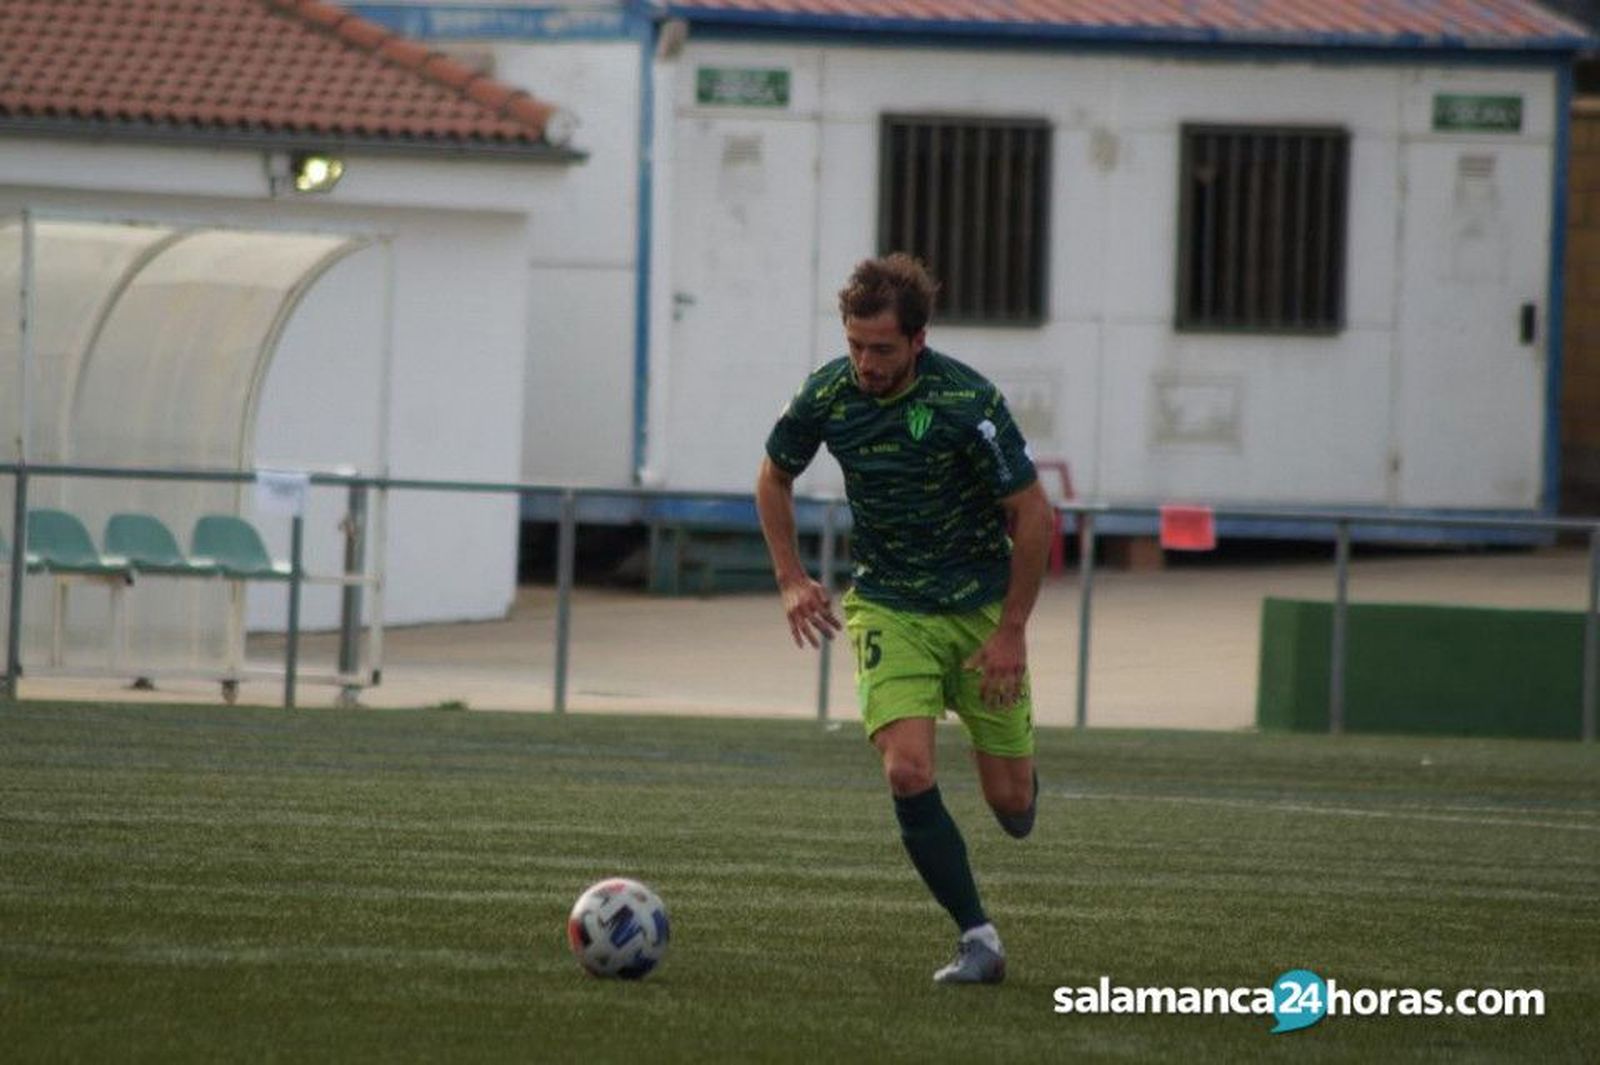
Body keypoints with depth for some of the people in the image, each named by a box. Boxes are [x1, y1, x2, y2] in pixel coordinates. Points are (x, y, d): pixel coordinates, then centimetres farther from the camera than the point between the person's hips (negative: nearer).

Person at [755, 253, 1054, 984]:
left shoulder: (966, 402, -20)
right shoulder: (826, 396, -9)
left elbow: (1032, 514, -13)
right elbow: (775, 477, 12)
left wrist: (1012, 629, -13)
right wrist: (791, 580, 3)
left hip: (982, 609, -2)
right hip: (888, 608, 2)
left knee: (1011, 804, 2)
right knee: (907, 772, -19)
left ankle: (1019, 774, 42)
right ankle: (977, 938, -9)